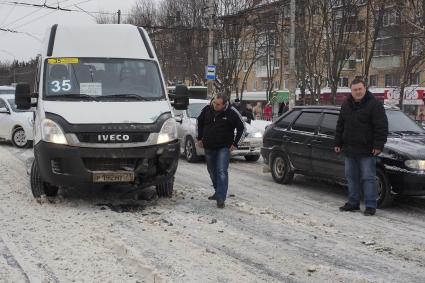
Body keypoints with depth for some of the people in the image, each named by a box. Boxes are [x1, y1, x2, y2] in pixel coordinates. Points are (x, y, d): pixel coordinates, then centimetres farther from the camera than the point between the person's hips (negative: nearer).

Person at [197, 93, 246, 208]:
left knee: (222, 172, -15)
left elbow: (242, 128, -4)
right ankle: (218, 192, 35)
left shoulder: (232, 113, -14)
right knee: (212, 172, 16)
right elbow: (199, 121, 16)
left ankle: (221, 199, -15)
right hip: (209, 147, 5)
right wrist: (199, 138, 13)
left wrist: (235, 144, -5)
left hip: (224, 148, -5)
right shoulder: (207, 109, -4)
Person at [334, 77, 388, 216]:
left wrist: (378, 146, -16)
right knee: (351, 177, 12)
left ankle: (371, 205, 2)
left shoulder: (374, 104, -8)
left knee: (368, 178, -3)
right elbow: (340, 126, 19)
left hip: (367, 150, -6)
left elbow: (382, 127, -11)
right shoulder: (346, 105, 12)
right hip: (349, 149, 6)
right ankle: (353, 203, 22)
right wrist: (338, 143, 16)